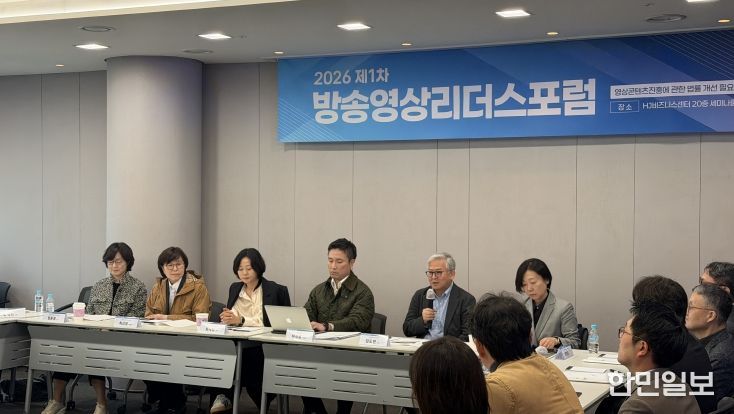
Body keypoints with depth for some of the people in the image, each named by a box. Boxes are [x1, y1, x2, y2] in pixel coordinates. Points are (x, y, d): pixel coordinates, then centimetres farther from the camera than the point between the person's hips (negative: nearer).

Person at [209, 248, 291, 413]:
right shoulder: (235, 288, 21)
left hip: (262, 346, -4)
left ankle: (226, 397, -21)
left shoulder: (276, 290, 2)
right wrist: (226, 318, -6)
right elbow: (228, 318, 19)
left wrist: (241, 320, -17)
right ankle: (223, 395, -20)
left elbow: (266, 323, -7)